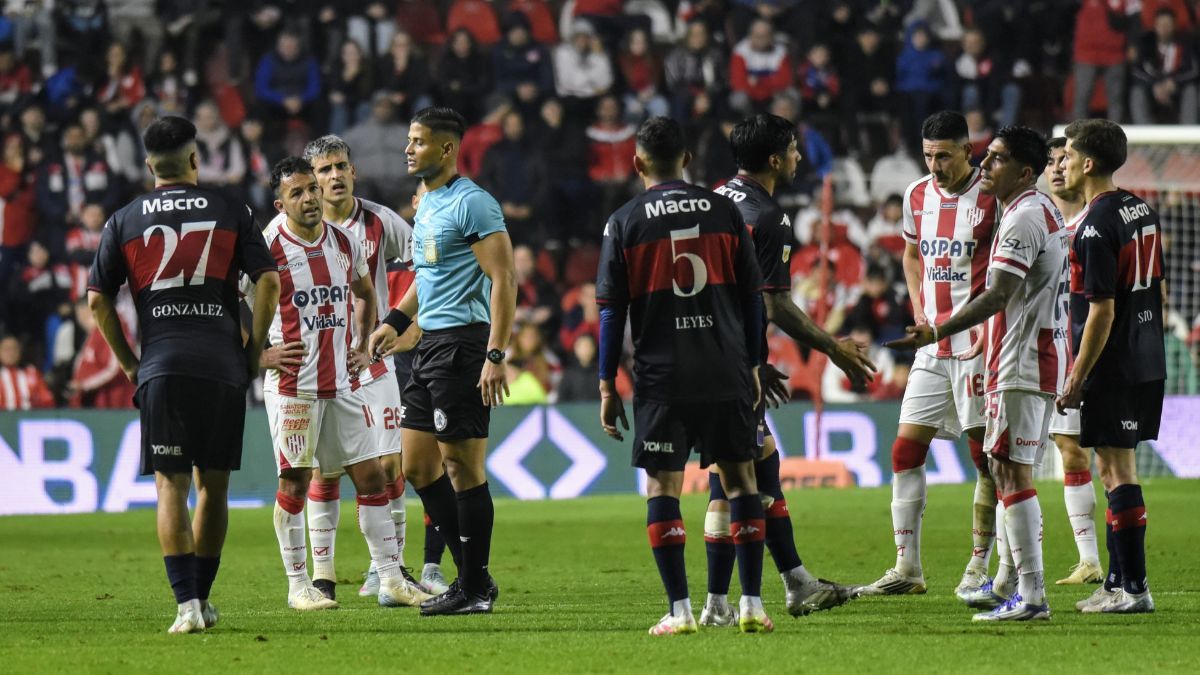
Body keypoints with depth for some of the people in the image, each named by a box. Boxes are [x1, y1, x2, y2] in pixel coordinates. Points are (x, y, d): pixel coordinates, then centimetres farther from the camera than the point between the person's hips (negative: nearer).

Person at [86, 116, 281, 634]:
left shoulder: (124, 221, 7)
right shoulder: (230, 213, 6)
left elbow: (97, 300, 5)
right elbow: (268, 282, -1)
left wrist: (128, 361, 14)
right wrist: (253, 351, 8)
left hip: (161, 370, -1)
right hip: (224, 369, 1)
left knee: (171, 486, -1)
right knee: (213, 485, 12)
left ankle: (186, 604, -13)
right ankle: (201, 597, 19)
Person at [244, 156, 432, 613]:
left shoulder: (345, 243, 7)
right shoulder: (267, 249, -9)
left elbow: (365, 294, 26)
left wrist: (361, 347, 15)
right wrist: (259, 354, -11)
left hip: (343, 382, 5)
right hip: (292, 383, -5)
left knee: (371, 475, 3)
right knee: (295, 482, 0)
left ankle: (390, 580, 9)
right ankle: (298, 585, 9)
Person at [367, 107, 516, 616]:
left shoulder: (471, 204, -13)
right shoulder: (427, 203, 17)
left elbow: (504, 278, -17)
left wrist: (496, 355, -23)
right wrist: (396, 321, 20)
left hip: (463, 341, -10)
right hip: (430, 344, 10)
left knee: (463, 465, -6)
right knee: (418, 465, 10)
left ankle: (475, 588, 1)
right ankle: (472, 576, 16)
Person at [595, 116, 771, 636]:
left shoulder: (624, 223, 0)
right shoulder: (724, 212, 5)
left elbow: (612, 311, 0)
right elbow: (752, 296, 7)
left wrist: (607, 387, 5)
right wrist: (752, 367, 16)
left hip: (661, 378, -2)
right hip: (727, 374, 2)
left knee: (661, 487, 4)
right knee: (740, 479, 10)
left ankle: (680, 609, -2)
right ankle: (752, 603, 6)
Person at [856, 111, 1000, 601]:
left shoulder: (992, 197, -9)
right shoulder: (917, 195, 9)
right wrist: (920, 311, 11)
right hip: (932, 345, 6)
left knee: (986, 456, -2)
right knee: (906, 450, 2)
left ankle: (978, 568, 6)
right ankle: (907, 569, 7)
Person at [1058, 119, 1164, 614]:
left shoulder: (1096, 226, -18)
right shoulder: (1144, 211, 9)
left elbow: (1102, 311, -20)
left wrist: (1077, 378, -15)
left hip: (1114, 368, -9)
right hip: (1148, 363, 9)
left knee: (1118, 472, -3)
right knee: (1114, 467, 16)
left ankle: (1133, 588, -2)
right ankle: (1118, 581, 21)